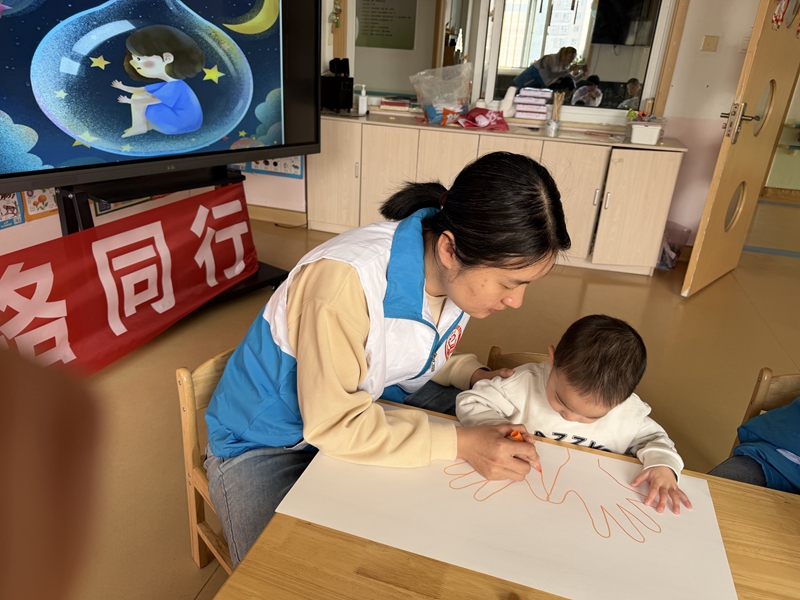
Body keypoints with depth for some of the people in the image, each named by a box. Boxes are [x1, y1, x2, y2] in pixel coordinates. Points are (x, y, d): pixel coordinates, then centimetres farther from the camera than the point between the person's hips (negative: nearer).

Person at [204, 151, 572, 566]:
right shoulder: (344, 280, -37)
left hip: (369, 402, 6)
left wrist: (477, 377, -12)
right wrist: (459, 443, -30)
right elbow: (334, 424, -30)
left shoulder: (456, 272, -14)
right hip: (264, 442, -5)